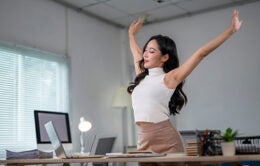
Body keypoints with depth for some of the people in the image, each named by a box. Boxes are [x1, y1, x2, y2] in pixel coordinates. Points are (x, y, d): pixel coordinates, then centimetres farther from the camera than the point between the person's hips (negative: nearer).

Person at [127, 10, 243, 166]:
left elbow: (201, 53, -4)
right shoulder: (141, 77, 15)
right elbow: (136, 52, 34)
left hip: (166, 140, -6)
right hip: (144, 141, 6)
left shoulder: (169, 78, -2)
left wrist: (231, 30, -4)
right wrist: (132, 34, 48)